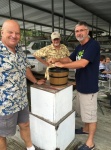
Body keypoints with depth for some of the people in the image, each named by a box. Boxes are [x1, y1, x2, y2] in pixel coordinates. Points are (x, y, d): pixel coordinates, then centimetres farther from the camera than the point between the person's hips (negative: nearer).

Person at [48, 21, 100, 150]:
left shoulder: (93, 44, -18)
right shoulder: (79, 47, 10)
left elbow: (82, 63, -29)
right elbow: (70, 59, 15)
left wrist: (62, 65, -21)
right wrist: (56, 60, -2)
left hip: (89, 87, -9)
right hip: (80, 85, 9)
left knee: (90, 114, 6)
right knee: (83, 111, 24)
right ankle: (86, 129, 47)